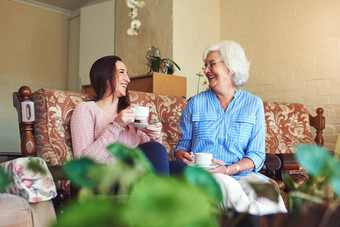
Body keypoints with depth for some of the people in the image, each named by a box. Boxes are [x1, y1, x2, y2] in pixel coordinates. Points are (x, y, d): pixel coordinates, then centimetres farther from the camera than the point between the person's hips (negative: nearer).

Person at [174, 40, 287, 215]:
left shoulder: (254, 104, 11)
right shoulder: (196, 103, 13)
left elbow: (256, 155, 4)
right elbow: (182, 145, 14)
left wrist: (228, 169, -14)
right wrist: (183, 156, -11)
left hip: (241, 174, 0)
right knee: (226, 186, -37)